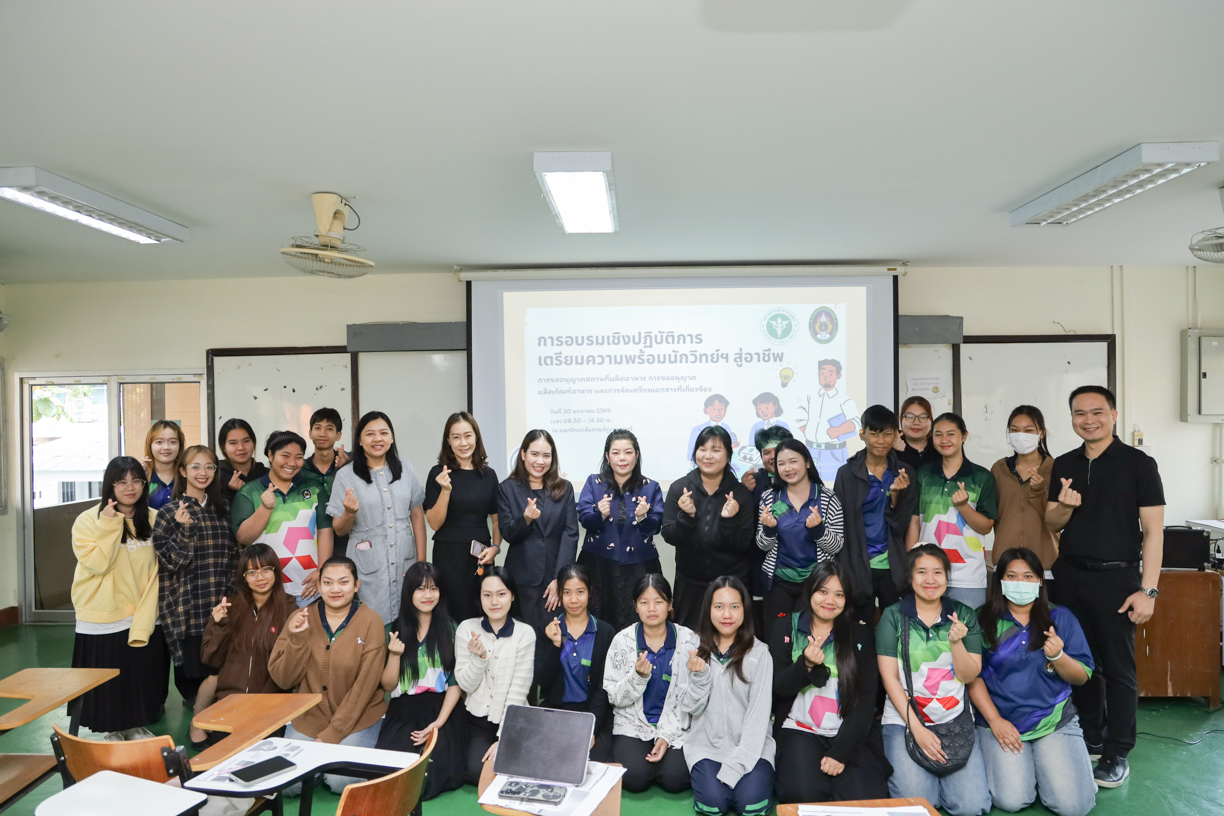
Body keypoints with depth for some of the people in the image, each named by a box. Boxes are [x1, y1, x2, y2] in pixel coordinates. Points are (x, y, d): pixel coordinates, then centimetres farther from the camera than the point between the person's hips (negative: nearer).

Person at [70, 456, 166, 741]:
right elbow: (97, 563, -20)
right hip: (102, 619, -3)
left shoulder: (153, 520, 1)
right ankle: (111, 730, 29)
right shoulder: (88, 520, -9)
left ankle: (136, 726, 33)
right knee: (108, 684, 8)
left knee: (142, 678, 14)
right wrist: (108, 525, -24)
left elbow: (158, 568, 2)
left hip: (144, 617, 3)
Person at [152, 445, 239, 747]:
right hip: (190, 606, -5)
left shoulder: (222, 509, 12)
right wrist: (183, 529, -23)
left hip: (222, 603, 5)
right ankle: (197, 729, 17)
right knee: (214, 672, -6)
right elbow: (170, 562, -9)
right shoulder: (170, 512, -3)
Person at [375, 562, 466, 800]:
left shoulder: (452, 629, 3)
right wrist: (394, 655, -13)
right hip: (403, 711, 1)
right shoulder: (393, 630, 5)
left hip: (440, 709, -1)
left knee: (437, 769, -26)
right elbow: (388, 686, 5)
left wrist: (439, 722, -12)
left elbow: (456, 683, 1)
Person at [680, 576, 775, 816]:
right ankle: (706, 777, 8)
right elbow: (691, 708, 0)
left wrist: (735, 765, -17)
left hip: (750, 744, -1)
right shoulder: (695, 649, 0)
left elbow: (758, 714, -9)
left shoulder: (759, 653, -7)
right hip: (707, 743, 1)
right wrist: (700, 677, -20)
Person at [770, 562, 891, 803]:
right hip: (800, 731, -1)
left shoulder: (861, 633, 2)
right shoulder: (786, 629, 1)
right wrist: (805, 665, -24)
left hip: (850, 734, 1)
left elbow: (866, 699, -3)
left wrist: (841, 752, -12)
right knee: (804, 794, -25)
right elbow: (777, 688, -3)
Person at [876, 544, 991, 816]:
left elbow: (969, 676, 2)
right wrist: (917, 728, -12)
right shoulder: (893, 616, -1)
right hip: (904, 719, -2)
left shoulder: (964, 615, 5)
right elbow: (889, 677, -4)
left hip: (954, 720, 2)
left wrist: (956, 641, -17)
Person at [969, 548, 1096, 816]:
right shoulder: (984, 621, -1)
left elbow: (1082, 677, 4)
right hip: (1001, 721, -1)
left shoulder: (1061, 618, 5)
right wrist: (995, 720, -10)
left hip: (1056, 721, 2)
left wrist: (1057, 656, -17)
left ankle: (1046, 762, 17)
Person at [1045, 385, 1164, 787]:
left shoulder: (1138, 463, -4)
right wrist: (1065, 505, -11)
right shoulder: (1063, 465, 9)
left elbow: (1153, 530, -6)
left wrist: (1148, 590, -13)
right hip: (1070, 576, 4)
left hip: (1116, 577, -4)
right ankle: (1090, 738, 27)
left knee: (1118, 667, 1)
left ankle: (1117, 754, 13)